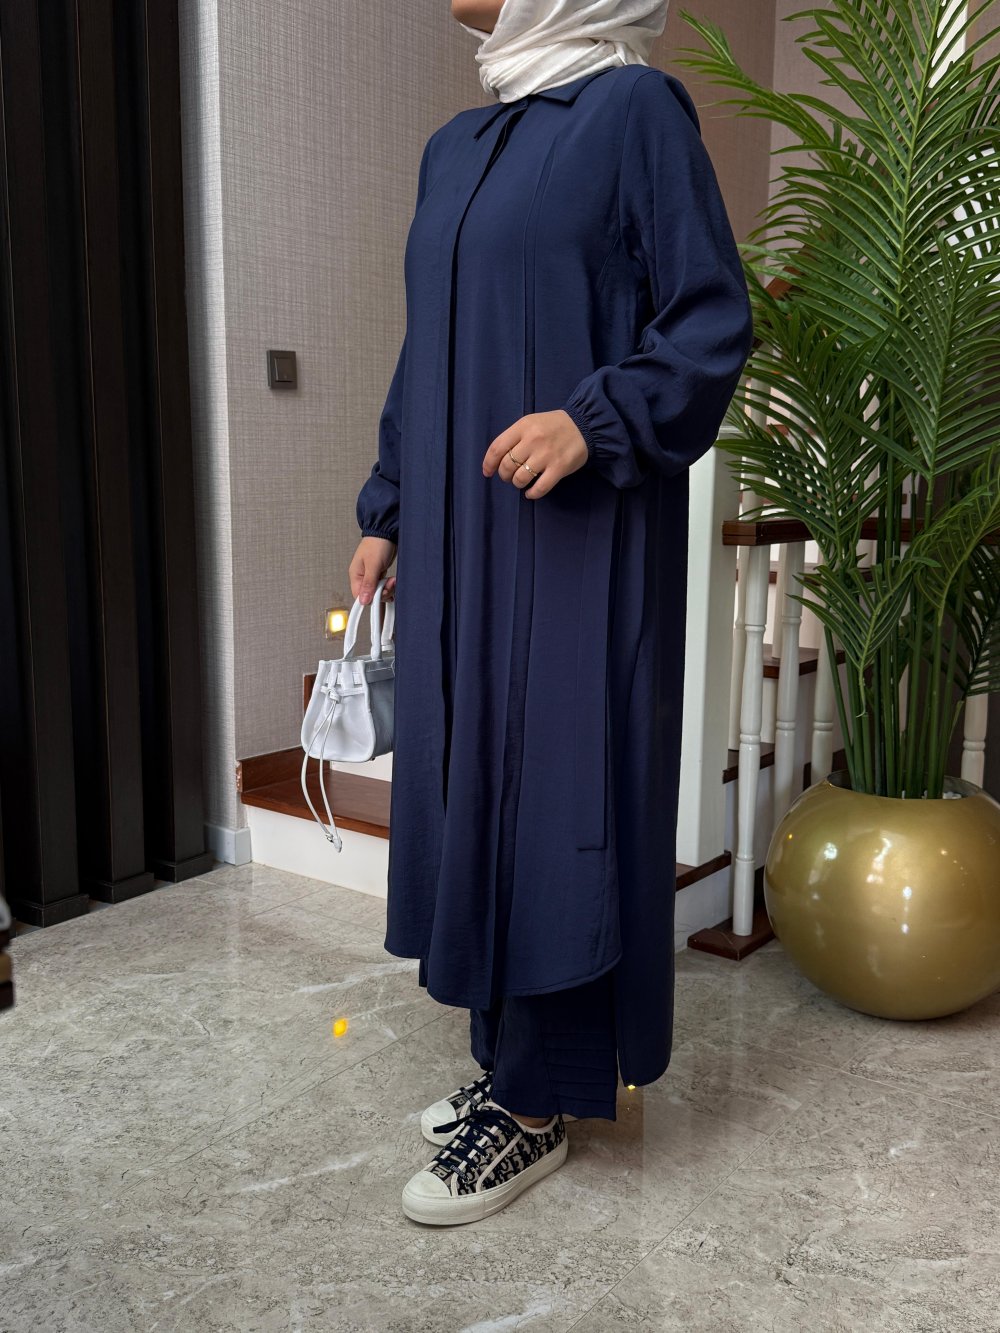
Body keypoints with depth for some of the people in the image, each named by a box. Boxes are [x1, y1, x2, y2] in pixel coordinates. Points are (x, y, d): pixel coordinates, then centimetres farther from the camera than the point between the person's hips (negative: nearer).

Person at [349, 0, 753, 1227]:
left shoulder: (634, 109, -3)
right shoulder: (454, 147, 18)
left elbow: (713, 321, -8)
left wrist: (594, 419, -23)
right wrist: (385, 512, 17)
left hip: (578, 540, -7)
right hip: (458, 537, 8)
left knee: (555, 798, -2)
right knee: (469, 783, 10)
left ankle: (540, 1107, 13)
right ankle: (510, 1056, 26)